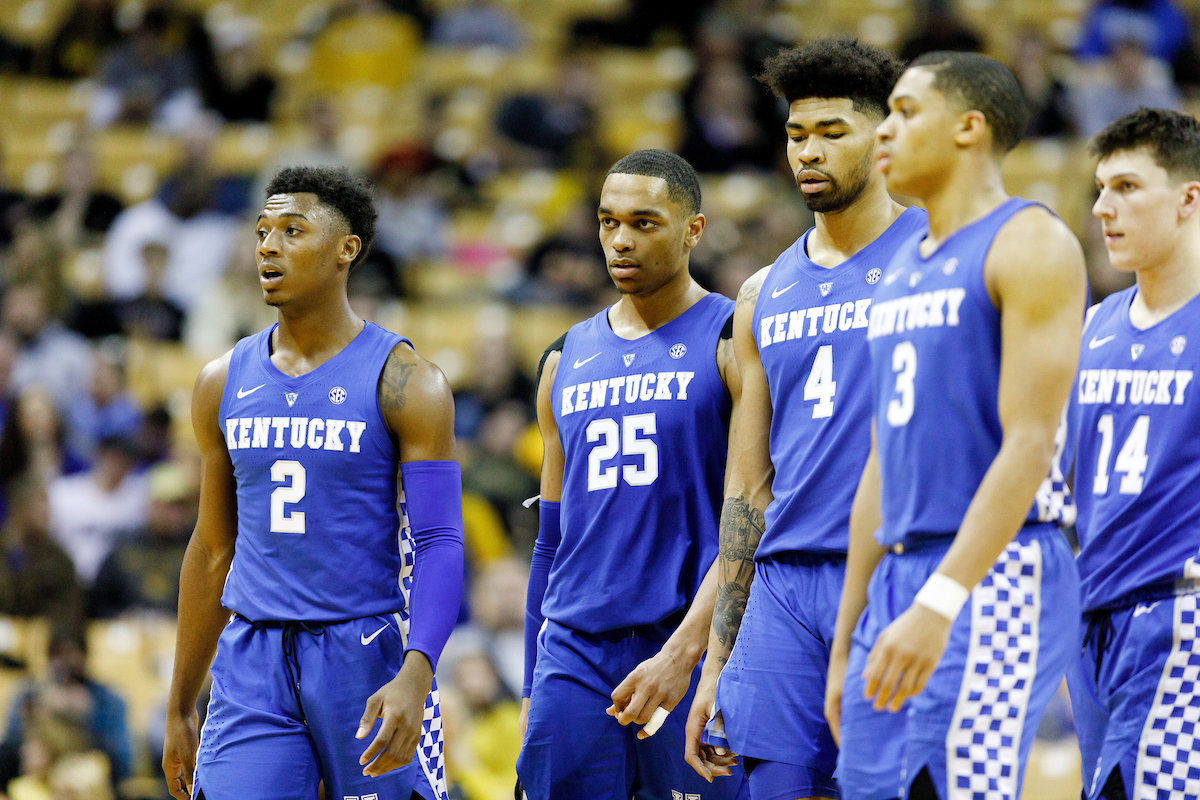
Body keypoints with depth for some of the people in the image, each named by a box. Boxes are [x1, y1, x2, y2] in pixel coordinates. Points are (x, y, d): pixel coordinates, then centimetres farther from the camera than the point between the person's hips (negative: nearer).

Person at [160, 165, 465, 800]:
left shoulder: (404, 383, -5)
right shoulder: (225, 384, 10)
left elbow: (440, 545, -11)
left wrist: (415, 677, -27)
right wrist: (178, 711, 17)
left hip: (369, 657, -3)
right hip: (251, 664, 4)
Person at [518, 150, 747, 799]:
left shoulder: (733, 344, -1)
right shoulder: (567, 361, 17)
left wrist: (683, 654, -20)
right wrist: (532, 691, 17)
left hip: (693, 649, -5)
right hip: (574, 651, 5)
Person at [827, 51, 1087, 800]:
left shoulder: (1031, 245, -8)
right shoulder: (904, 268, 20)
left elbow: (1029, 445, -17)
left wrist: (939, 603, -26)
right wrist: (845, 642, 19)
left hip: (996, 577, -8)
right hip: (901, 580, 8)